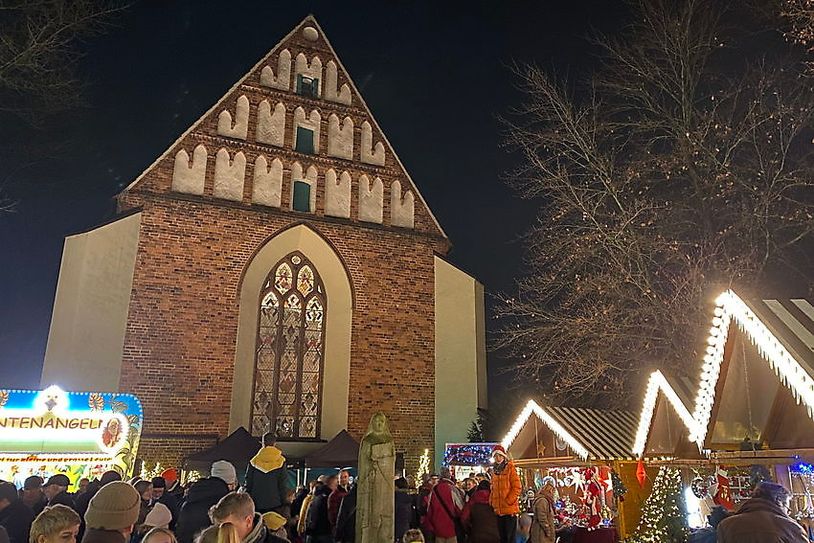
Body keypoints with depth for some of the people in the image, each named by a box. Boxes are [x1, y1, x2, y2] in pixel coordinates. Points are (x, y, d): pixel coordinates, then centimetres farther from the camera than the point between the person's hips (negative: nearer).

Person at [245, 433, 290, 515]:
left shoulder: (254, 462, 2)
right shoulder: (280, 462, -4)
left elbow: (248, 484, 5)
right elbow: (283, 485, -2)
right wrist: (284, 502, 5)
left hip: (256, 504, 2)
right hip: (274, 504, -2)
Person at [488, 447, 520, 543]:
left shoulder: (510, 468, -5)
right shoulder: (494, 471, 13)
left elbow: (517, 487, -11)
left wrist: (508, 502, -15)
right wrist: (492, 502, 7)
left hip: (510, 510, -6)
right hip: (499, 510, 6)